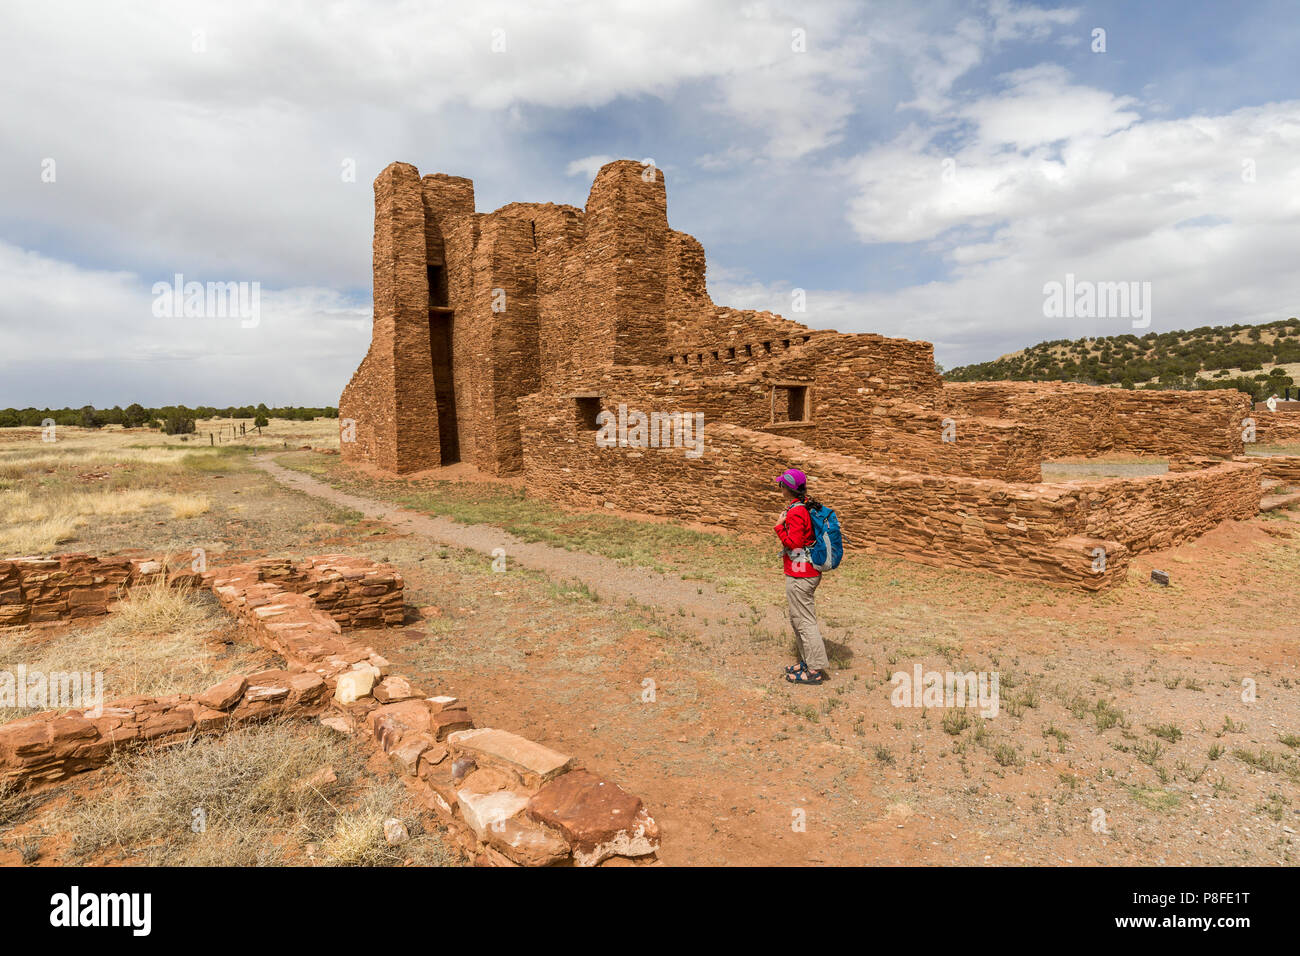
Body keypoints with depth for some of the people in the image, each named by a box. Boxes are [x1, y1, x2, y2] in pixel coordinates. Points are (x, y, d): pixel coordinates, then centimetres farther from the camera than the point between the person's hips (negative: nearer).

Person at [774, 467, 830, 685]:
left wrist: (779, 526, -12)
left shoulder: (795, 512, -19)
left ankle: (815, 669, 1)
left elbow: (793, 543, -21)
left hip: (799, 575, -10)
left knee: (804, 620, -4)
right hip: (810, 572, 10)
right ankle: (807, 661, 28)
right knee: (798, 619, 19)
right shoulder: (807, 507, 10)